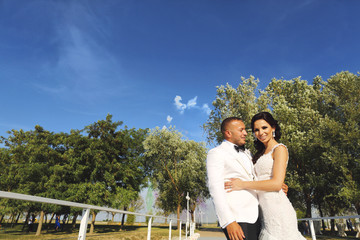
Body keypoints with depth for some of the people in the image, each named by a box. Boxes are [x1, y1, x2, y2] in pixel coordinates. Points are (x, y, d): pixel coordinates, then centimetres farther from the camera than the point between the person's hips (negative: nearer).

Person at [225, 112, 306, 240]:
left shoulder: (279, 149, -3)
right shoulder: (260, 154, 19)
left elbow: (277, 183, -15)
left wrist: (243, 184, -15)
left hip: (276, 206, -6)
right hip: (264, 210, 7)